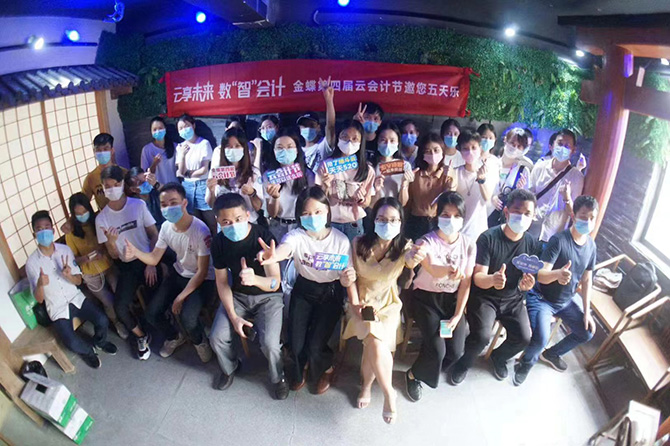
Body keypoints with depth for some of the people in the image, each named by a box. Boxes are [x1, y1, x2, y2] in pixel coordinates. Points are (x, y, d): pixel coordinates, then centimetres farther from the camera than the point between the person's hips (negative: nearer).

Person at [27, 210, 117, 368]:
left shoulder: (65, 250, -4)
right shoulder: (32, 263, -11)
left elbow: (78, 281, 0)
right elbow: (39, 299, -9)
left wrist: (69, 276, -23)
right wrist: (40, 284, -31)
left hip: (76, 298, 2)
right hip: (57, 308, -2)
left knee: (102, 321, -18)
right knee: (73, 344, -20)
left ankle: (99, 341, 17)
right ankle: (87, 350, 17)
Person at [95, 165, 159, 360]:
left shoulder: (138, 205, -6)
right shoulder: (102, 218, -2)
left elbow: (154, 235, -2)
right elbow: (114, 255, 0)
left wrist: (152, 263, -11)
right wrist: (111, 242, -23)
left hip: (148, 260, -2)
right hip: (127, 266, 2)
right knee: (120, 307, -14)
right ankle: (141, 336, 15)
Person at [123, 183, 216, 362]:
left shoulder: (200, 230, -27)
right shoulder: (166, 227, -7)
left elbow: (202, 271, -21)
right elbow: (154, 259, -2)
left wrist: (181, 297, -20)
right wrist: (136, 252, -23)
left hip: (203, 280, -6)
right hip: (178, 274, 7)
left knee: (187, 317, -28)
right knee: (152, 312, -1)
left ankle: (200, 341, 8)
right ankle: (175, 337, 30)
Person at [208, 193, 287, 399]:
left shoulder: (263, 237, -26)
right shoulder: (219, 242, -13)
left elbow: (275, 283, -30)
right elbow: (222, 281, -2)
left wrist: (254, 279, -52)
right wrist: (233, 316, -9)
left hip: (267, 295, -4)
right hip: (237, 295, 4)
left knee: (269, 343, -22)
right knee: (217, 338, -12)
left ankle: (278, 377, 12)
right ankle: (230, 368, 24)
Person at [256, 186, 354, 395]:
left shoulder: (341, 240, -17)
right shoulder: (297, 235, -18)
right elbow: (284, 248, -42)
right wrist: (273, 255, -66)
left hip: (330, 293, -1)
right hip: (303, 290, 1)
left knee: (314, 346, -12)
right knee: (296, 344, -8)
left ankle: (325, 369, 26)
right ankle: (299, 370, 31)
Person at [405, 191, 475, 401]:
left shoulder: (468, 244, -7)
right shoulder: (427, 242, -19)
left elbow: (466, 283, -3)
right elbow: (433, 270, -40)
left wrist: (457, 315, -8)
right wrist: (449, 270, -64)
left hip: (452, 299, 4)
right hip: (426, 297, -3)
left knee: (455, 351, -7)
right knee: (437, 350, -17)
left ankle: (428, 368, 28)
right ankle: (414, 375, 16)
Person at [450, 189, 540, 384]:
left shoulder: (532, 243, -7)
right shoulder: (488, 238, -19)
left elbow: (528, 279, -1)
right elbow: (478, 277, -21)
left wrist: (526, 284, -27)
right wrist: (492, 279, -45)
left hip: (513, 299, 4)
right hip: (484, 296, -4)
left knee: (524, 337, -12)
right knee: (482, 336, -24)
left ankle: (499, 357, 23)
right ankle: (464, 363, 10)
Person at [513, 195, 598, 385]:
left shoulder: (591, 245, -2)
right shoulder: (559, 240, -23)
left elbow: (587, 279, 7)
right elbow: (541, 275, -29)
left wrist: (587, 312, 4)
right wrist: (558, 274, -52)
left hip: (567, 300, 7)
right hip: (542, 298, -7)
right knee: (540, 339, -25)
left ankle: (551, 354, 34)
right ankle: (527, 362, 10)